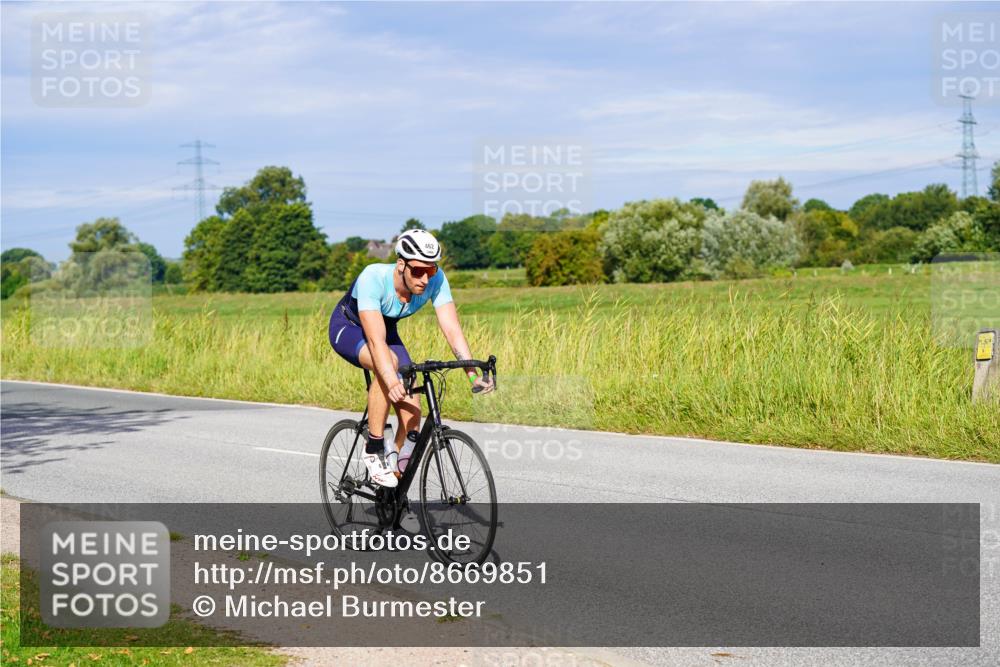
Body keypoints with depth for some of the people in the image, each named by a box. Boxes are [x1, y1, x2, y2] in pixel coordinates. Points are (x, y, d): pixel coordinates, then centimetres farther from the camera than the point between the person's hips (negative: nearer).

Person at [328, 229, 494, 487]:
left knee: (412, 413, -11)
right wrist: (393, 383, -61)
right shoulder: (373, 278, -39)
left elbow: (452, 329, -29)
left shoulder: (436, 279, -27)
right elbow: (376, 340, -47)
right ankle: (373, 450, -22)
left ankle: (393, 492, 9)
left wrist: (473, 374, -41)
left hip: (387, 330, 5)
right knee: (389, 361, -38)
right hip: (348, 328, -5)